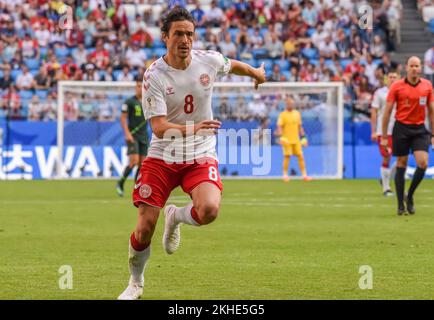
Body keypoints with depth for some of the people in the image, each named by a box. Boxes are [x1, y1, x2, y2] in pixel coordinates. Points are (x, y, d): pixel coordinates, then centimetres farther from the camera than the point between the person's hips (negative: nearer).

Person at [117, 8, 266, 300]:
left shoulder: (209, 61, -5)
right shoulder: (154, 76, -14)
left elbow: (233, 65, 21)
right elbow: (159, 128, -21)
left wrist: (256, 73, 39)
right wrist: (193, 128, -38)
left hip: (200, 155, 1)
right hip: (162, 155, -1)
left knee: (209, 210, -28)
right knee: (145, 228, -7)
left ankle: (176, 217, 9)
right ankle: (136, 284, 23)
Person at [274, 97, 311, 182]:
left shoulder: (297, 113, 12)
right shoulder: (283, 114, -3)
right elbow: (279, 126, -9)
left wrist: (303, 137, 12)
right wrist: (280, 137, -23)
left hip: (296, 139, 4)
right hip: (287, 140, -4)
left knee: (300, 156, 0)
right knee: (287, 157, -5)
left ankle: (304, 175, 3)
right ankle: (285, 175, 3)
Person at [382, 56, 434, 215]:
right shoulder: (397, 86, -4)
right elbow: (387, 111, 0)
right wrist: (384, 136, -2)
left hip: (420, 129, 2)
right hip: (401, 128, -2)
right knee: (401, 165, 1)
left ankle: (409, 196, 9)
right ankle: (401, 205, 10)